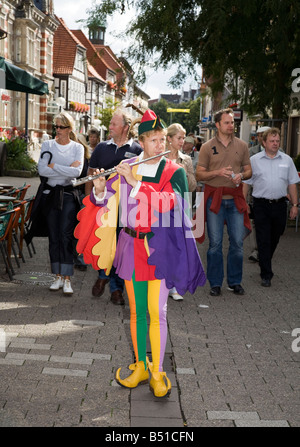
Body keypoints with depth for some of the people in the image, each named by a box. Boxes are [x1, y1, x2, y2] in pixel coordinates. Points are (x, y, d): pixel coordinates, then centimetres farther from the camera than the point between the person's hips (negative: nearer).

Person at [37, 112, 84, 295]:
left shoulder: (77, 147, 3)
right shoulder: (47, 145, 6)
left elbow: (77, 171, -13)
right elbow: (42, 170, -9)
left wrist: (54, 166, -11)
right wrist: (67, 169, -11)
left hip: (69, 194, -2)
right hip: (50, 193, 2)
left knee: (66, 236, -9)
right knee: (54, 236, 5)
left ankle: (67, 279, -7)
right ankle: (58, 276, 13)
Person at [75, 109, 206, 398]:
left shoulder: (175, 172, -2)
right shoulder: (125, 169, 5)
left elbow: (169, 203, -20)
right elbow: (105, 206, 5)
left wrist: (136, 183, -24)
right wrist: (100, 190, -16)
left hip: (160, 248, -2)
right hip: (131, 246, 2)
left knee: (156, 312, -3)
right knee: (136, 310, 10)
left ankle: (157, 372, 8)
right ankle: (140, 366, 23)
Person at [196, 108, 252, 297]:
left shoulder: (242, 145, 9)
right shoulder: (207, 147, 2)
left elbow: (249, 170, 14)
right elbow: (199, 174, 0)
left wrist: (241, 175, -8)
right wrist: (218, 172, -15)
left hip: (235, 198, 2)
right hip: (214, 198, -2)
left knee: (237, 241, 3)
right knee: (215, 243, 2)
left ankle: (235, 281, 17)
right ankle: (215, 283, 12)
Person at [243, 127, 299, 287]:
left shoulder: (287, 160, 8)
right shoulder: (254, 160, 2)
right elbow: (246, 183, 5)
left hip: (279, 205, 3)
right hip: (261, 205, -2)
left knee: (274, 239, 13)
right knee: (263, 240, -2)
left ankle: (264, 262, 36)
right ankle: (266, 274, 2)